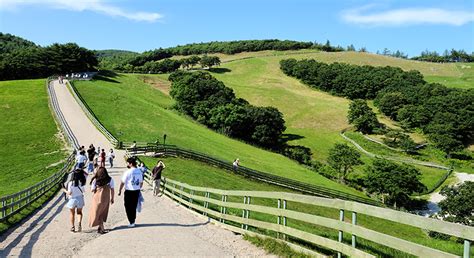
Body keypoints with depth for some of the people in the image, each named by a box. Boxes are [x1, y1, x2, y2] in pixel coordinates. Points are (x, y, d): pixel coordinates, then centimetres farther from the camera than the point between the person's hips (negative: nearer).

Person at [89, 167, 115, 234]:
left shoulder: (95, 180, -9)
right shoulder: (110, 180, -5)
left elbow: (92, 190, -5)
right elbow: (112, 189, -1)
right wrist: (112, 198, 9)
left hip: (97, 198, -2)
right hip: (106, 198, 2)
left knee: (97, 213, 11)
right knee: (103, 213, 18)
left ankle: (102, 228, 8)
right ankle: (100, 227, 25)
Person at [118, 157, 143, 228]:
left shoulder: (128, 172, -15)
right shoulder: (139, 171, 3)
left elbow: (122, 182, -9)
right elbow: (141, 182, 10)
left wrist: (120, 190, 3)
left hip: (129, 192, -5)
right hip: (137, 191, 6)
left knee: (128, 207, 6)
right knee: (134, 207, 16)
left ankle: (131, 222, 6)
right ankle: (133, 221, 24)